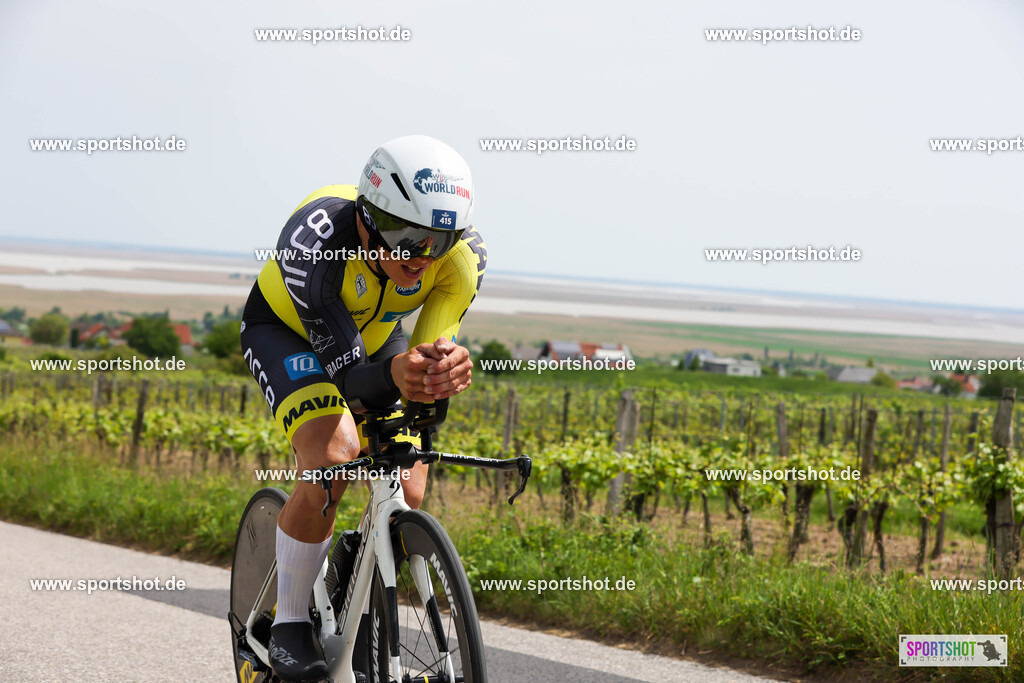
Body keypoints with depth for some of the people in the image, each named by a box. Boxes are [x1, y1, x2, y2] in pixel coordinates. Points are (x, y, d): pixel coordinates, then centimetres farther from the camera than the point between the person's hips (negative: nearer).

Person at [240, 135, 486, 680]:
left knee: (406, 492, -9)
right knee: (333, 458, -29)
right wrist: (394, 376, -64)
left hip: (376, 333, 4)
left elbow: (433, 348, -29)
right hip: (287, 329, -4)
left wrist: (448, 369, -55)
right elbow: (349, 379, -40)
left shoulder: (462, 254, -31)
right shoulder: (315, 240, -41)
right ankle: (289, 625, -12)